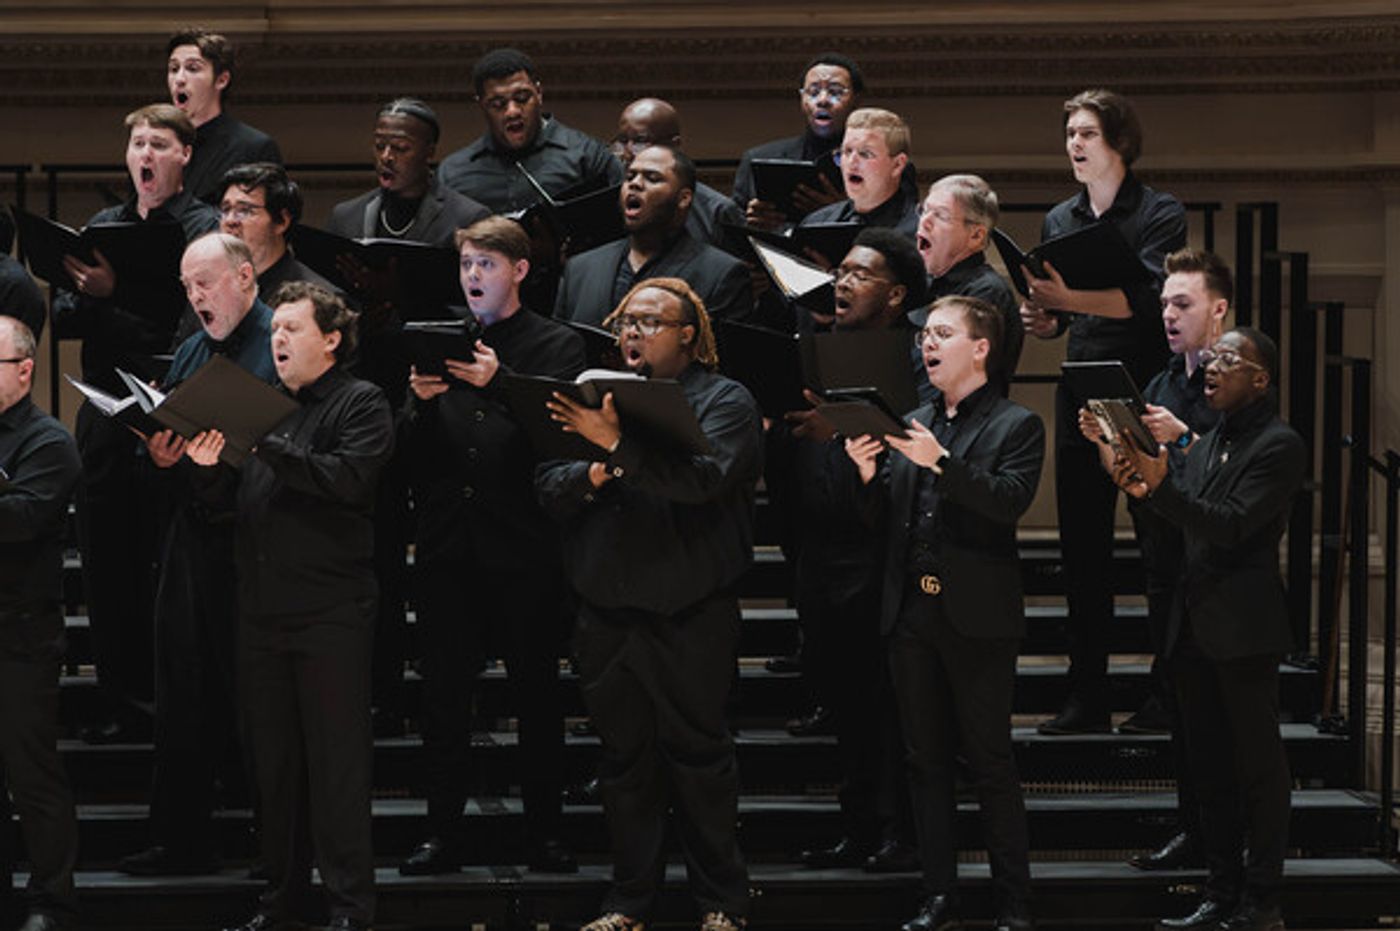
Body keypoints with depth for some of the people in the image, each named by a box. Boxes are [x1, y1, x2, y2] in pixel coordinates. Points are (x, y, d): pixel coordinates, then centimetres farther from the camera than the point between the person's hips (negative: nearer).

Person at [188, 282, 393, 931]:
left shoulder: (360, 404, -2)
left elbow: (348, 477, -20)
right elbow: (232, 501, 17)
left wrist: (266, 446, -25)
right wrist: (209, 468, -4)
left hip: (330, 610, -7)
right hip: (262, 606, 7)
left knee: (337, 761, -5)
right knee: (274, 759, 11)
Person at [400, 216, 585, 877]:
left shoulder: (557, 345, 5)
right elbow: (416, 456, 10)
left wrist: (499, 383, -24)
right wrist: (422, 402, -11)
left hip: (524, 546, -3)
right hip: (448, 544, 3)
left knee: (537, 693, 1)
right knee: (444, 696, 3)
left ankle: (544, 834, 7)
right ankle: (444, 834, 8)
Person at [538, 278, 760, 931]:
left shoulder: (723, 401, -1)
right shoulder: (597, 395, 13)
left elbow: (706, 476, -20)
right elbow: (548, 487, 8)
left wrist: (620, 446, -27)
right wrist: (590, 478, -13)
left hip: (689, 617, -4)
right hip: (606, 616, 5)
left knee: (697, 754, 1)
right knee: (623, 757, 10)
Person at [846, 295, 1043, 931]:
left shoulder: (1015, 426, 0)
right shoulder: (911, 426, 16)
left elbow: (1012, 500, -17)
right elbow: (885, 520, 14)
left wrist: (941, 462, -26)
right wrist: (868, 471, -5)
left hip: (977, 617, -6)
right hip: (912, 615, 6)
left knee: (991, 762, -2)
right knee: (927, 760, 8)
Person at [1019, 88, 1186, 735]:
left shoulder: (1160, 215, -4)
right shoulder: (1059, 221, 14)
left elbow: (1148, 300, -19)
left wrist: (1068, 299, -31)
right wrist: (1041, 322, -6)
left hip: (1148, 391, -5)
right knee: (1082, 548, 4)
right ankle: (1087, 699, 7)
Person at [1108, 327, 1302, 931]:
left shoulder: (1279, 445, -9)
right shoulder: (1208, 442, 17)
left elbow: (1230, 526, -17)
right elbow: (1187, 521, 14)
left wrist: (1161, 484, -26)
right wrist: (1144, 489, -5)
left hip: (1243, 627, -8)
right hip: (1196, 626, 8)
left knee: (1258, 766, -3)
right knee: (1211, 768, 11)